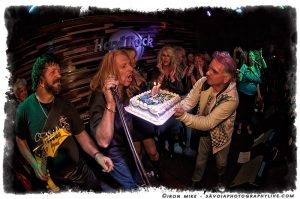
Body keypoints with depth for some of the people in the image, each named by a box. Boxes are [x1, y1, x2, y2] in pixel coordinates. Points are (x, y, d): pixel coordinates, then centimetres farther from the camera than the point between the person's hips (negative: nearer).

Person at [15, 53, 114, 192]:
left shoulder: (65, 106, -3)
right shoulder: (25, 109, -11)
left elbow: (81, 134, -1)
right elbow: (21, 140, 1)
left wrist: (97, 155, -18)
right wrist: (34, 164, -12)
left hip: (80, 170, 3)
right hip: (51, 178, -3)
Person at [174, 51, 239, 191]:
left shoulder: (231, 98, -38)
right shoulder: (203, 82, -25)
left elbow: (208, 123, -38)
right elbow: (189, 101, -21)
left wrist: (183, 116, -50)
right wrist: (176, 108, -44)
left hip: (220, 134, -3)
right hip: (205, 130, 3)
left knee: (221, 162, 24)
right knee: (200, 158, 25)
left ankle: (220, 178, 58)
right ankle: (195, 181, 53)